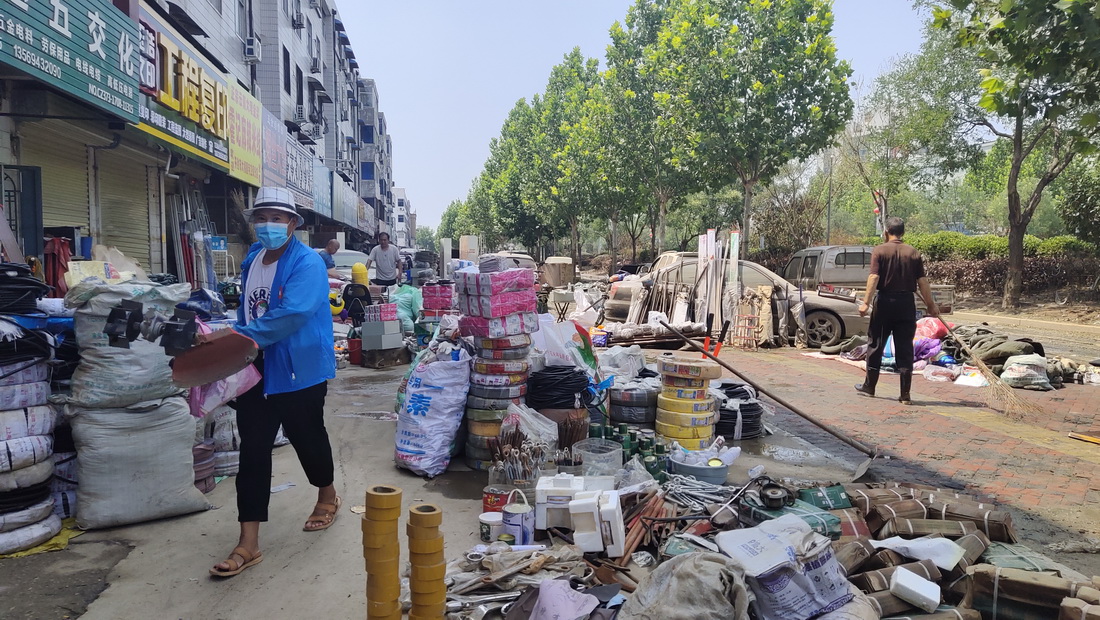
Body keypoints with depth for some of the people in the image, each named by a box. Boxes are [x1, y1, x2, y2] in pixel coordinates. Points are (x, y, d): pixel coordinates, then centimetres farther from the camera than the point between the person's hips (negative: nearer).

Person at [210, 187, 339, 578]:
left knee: (307, 438, 12)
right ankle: (248, 544, 9)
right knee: (252, 451, 3)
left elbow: (291, 315, -27)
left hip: (299, 371, -6)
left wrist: (241, 337, -28)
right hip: (257, 370, 6)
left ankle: (327, 497, 42)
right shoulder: (251, 260, 9)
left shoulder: (307, 263, -15)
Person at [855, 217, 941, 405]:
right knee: (905, 349, 5)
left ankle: (869, 387, 20)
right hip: (907, 303, 2)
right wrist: (931, 305, 10)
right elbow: (922, 281, 2)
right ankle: (905, 394, 4)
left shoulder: (879, 251, -4)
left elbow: (874, 277, -14)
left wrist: (866, 302, -15)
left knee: (876, 345, 10)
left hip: (885, 301, -2)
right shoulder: (913, 252, 4)